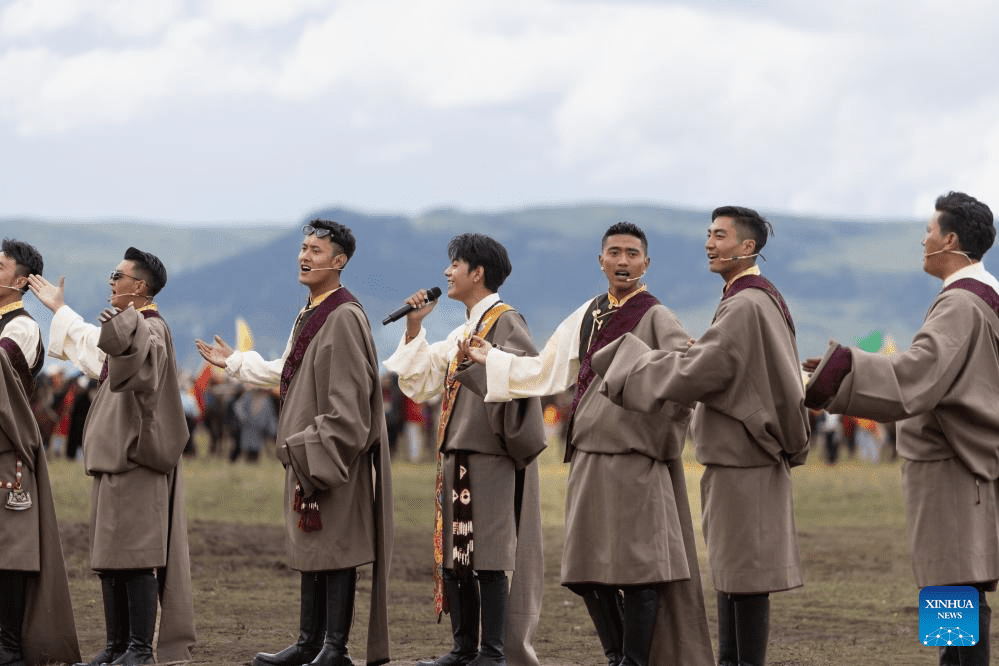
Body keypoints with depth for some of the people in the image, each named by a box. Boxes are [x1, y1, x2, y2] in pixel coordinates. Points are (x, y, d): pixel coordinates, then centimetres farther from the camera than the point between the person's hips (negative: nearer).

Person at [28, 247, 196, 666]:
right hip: (114, 458, 10)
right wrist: (58, 308, 49)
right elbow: (87, 342, 40)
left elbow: (143, 352, -37)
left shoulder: (152, 329, -12)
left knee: (134, 556, -10)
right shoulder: (129, 328, 19)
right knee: (109, 558, 11)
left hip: (136, 459, -10)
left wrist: (124, 326, -56)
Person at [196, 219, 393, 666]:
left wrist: (320, 457, -22)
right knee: (311, 550, 13)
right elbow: (288, 373, 28)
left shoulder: (344, 318, -16)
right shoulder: (310, 316, 14)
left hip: (334, 456, -10)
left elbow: (347, 400, -20)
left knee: (335, 551, -6)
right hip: (308, 457, 10)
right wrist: (234, 362, 37)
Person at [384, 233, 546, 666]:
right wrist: (414, 329, 13)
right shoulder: (463, 331, 19)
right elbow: (420, 383, 20)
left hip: (490, 459, -9)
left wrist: (479, 365, -33)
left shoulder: (505, 323, -7)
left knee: (487, 558, -8)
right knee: (453, 554, 10)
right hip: (458, 459, 9)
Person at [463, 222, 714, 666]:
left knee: (637, 567, -5)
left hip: (635, 460, -7)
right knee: (589, 570, 9)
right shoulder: (586, 317, 14)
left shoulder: (656, 319, -5)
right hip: (588, 458, 7)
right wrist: (492, 359, 25)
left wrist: (660, 433, -15)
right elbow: (546, 371, 23)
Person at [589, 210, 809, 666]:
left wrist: (626, 355, -10)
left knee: (744, 575, -6)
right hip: (742, 453, 10)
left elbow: (693, 375, -21)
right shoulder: (762, 299, 14)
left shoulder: (744, 307, -18)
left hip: (741, 461, -10)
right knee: (731, 569, 14)